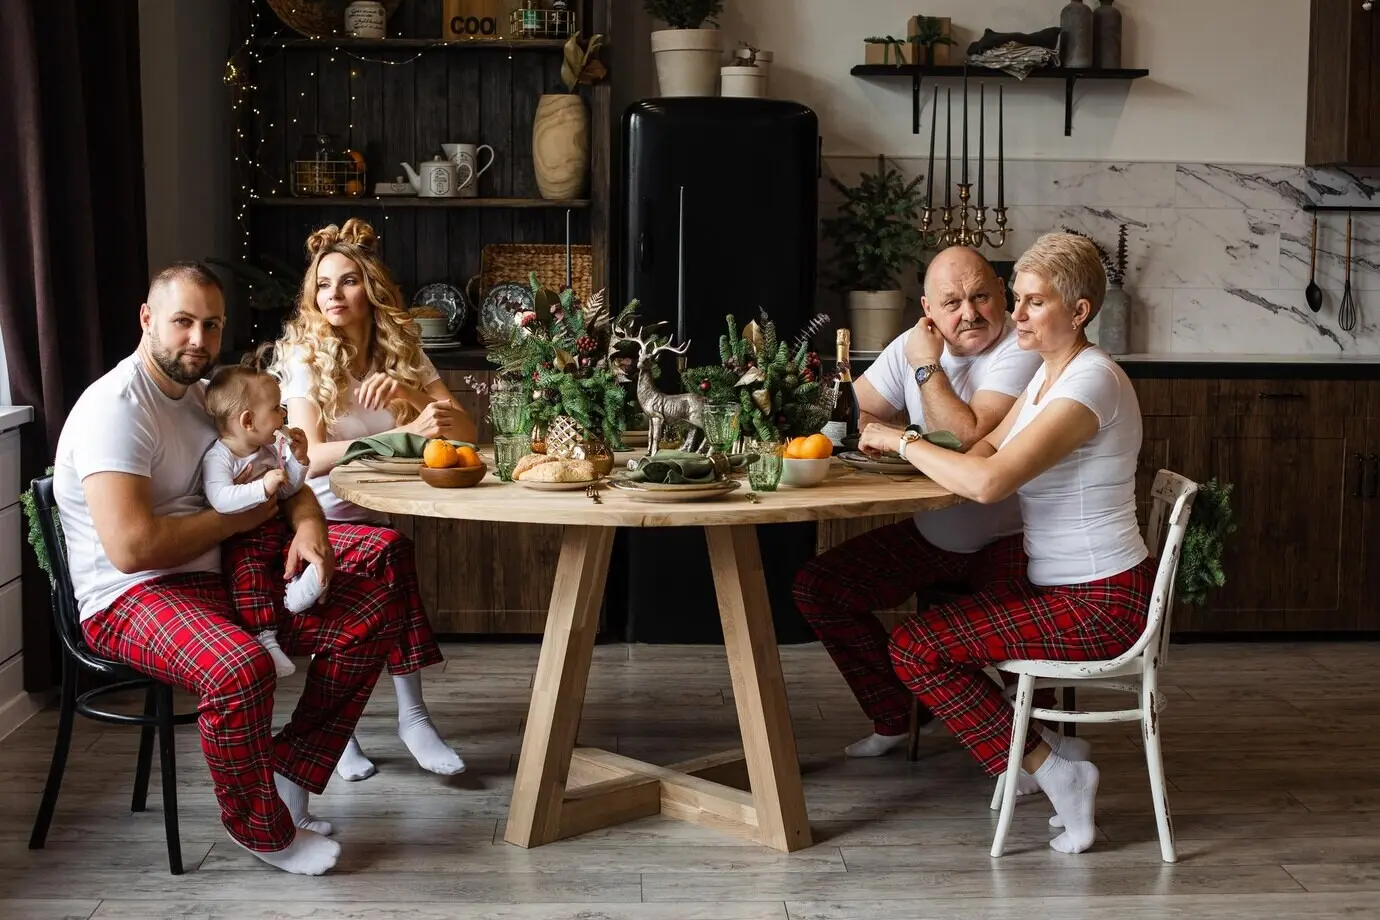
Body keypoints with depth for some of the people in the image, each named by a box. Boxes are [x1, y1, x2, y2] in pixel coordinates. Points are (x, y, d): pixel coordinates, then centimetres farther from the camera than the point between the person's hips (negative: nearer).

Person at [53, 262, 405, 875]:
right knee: (240, 668, -38)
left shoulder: (204, 394, 11)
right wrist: (241, 517, -14)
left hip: (221, 577, 9)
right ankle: (263, 830, -12)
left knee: (373, 613, -4)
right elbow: (132, 547, -28)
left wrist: (308, 522, -6)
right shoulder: (115, 407, -18)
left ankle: (288, 776, 0)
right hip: (129, 598, -9)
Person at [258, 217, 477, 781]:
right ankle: (411, 715, -27)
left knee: (385, 552, -31)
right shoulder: (303, 356, -7)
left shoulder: (403, 353, 5)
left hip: (372, 518, 4)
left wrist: (408, 395, -22)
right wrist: (405, 433, -30)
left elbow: (464, 431, -4)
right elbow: (310, 457, -21)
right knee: (388, 548, -32)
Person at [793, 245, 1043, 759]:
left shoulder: (1021, 351, -16)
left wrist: (927, 366, -16)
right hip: (929, 536, 7)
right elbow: (851, 410, 9)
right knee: (816, 588, -1)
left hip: (1007, 539, -7)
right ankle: (894, 717, 14)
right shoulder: (913, 345, 5)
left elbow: (970, 438, -27)